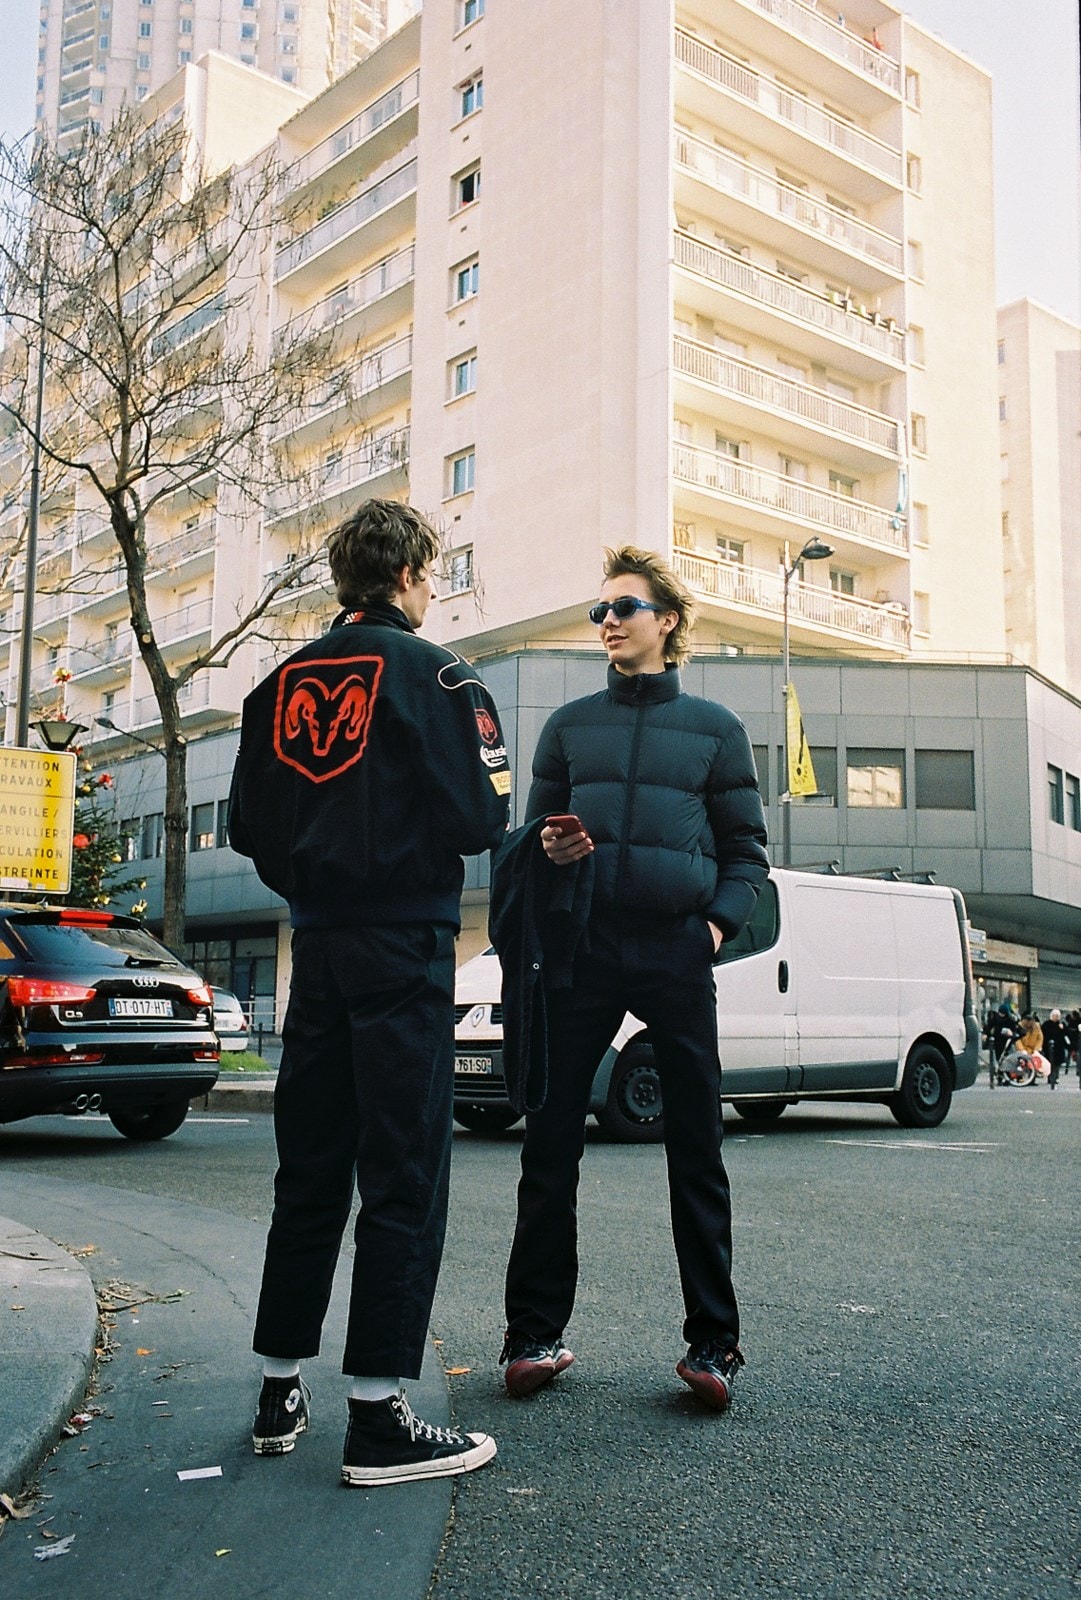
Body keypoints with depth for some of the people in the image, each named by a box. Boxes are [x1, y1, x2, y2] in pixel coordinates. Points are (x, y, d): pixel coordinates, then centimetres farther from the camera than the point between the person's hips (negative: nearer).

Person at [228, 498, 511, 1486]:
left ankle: (282, 1393, 22)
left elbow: (248, 827, 9)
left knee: (309, 1172, 13)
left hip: (319, 948, 6)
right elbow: (479, 820, -14)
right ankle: (379, 1420, 1)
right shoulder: (431, 675, -7)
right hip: (405, 947, -6)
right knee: (404, 1177, -2)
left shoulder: (281, 686, 10)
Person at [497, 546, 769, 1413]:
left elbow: (745, 848, 11)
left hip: (678, 951, -1)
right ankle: (536, 1333, 11)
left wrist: (720, 922, -6)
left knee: (697, 1153, 2)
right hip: (581, 949, 2)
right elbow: (534, 829, 19)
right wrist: (547, 848, -4)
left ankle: (712, 1341, 11)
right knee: (550, 1146, 1)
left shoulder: (713, 727, 12)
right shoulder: (570, 725, 16)